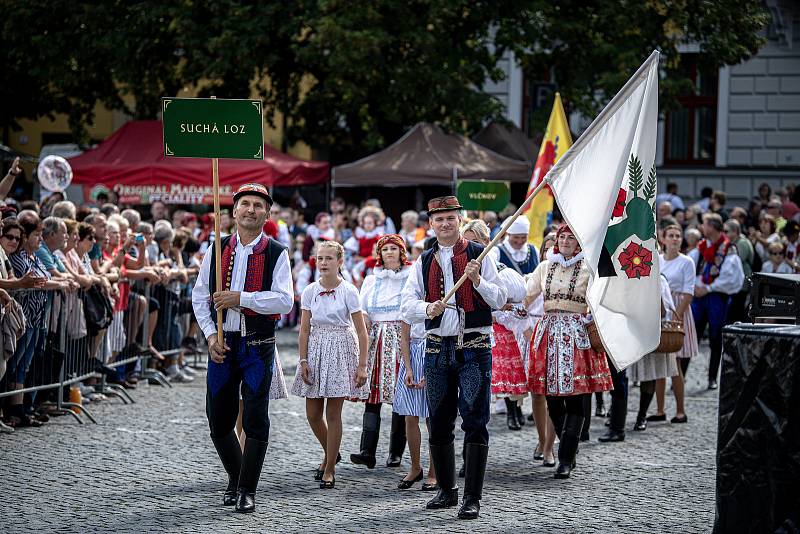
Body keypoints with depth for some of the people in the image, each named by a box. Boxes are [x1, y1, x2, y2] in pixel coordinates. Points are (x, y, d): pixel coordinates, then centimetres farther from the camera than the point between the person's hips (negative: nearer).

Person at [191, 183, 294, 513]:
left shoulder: (276, 254, -2)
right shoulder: (217, 250, 8)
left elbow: (285, 301, -12)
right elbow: (199, 297, 10)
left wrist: (241, 298, -18)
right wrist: (211, 335, -2)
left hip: (258, 346, -3)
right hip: (222, 344, 3)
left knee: (255, 420, -4)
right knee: (218, 420, 9)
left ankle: (247, 491, 8)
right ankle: (235, 478, 30)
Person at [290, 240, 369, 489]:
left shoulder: (348, 291, -8)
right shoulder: (310, 291, 2)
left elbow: (362, 332, -6)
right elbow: (304, 329, 4)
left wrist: (362, 365, -10)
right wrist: (303, 361, -5)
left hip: (340, 349, -4)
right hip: (315, 349, 4)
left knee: (333, 413, -2)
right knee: (312, 414, 5)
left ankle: (330, 469, 8)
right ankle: (330, 454, 32)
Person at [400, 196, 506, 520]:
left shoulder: (479, 255, 2)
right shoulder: (424, 262, 11)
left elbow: (499, 300, 0)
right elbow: (407, 304, 2)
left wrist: (477, 280, -17)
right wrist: (427, 308, -18)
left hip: (474, 347, -4)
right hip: (437, 346, 4)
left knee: (475, 421, -7)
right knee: (439, 422, 9)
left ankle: (472, 498, -4)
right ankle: (447, 491, 24)